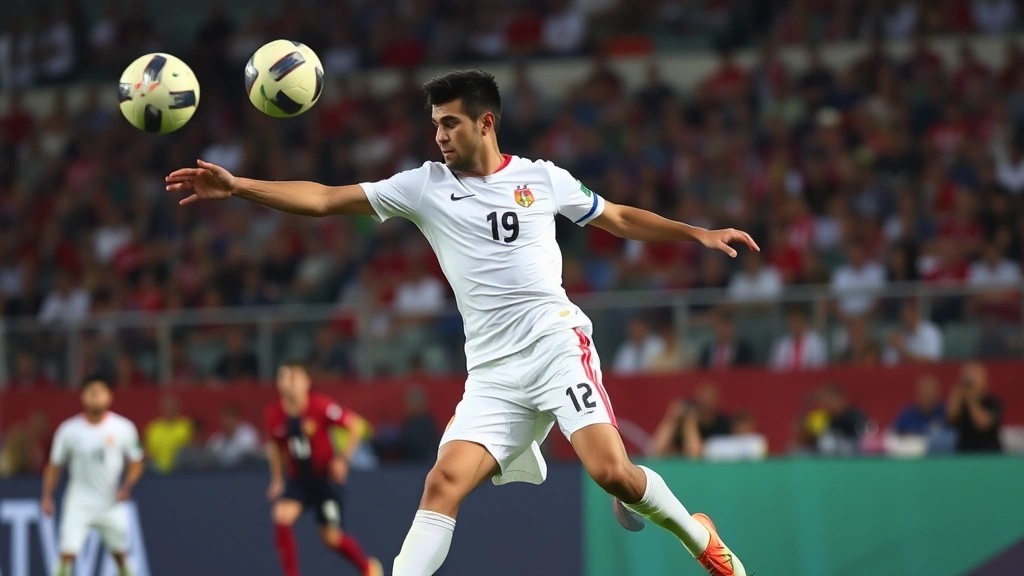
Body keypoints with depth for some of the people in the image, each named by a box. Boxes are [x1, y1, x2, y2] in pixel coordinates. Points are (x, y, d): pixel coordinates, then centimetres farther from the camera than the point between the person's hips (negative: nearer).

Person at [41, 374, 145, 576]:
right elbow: (54, 465, 6)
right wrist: (47, 497, -1)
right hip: (78, 504, -1)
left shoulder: (123, 428, -4)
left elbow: (136, 462, 6)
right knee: (67, 552, -14)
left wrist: (127, 487, -11)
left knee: (120, 552, 9)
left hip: (111, 503, 1)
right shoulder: (69, 430, -5)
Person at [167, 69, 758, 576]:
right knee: (444, 482, -15)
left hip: (557, 343, -2)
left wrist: (700, 234, 13)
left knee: (611, 471, -18)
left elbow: (620, 218, 20)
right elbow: (325, 199, 4)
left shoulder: (542, 178, 6)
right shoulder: (425, 186, 8)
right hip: (493, 372, 2)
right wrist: (238, 186, -5)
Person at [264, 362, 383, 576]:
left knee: (331, 538, 2)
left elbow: (355, 425, -11)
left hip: (325, 477, -3)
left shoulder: (320, 406, -20)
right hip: (298, 479, 3)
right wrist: (277, 479, 10)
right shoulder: (274, 414, -8)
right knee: (281, 516, -24)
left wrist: (343, 458, -18)